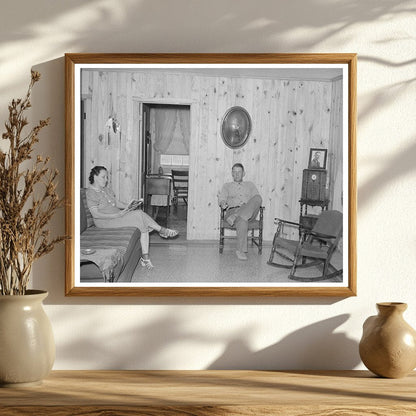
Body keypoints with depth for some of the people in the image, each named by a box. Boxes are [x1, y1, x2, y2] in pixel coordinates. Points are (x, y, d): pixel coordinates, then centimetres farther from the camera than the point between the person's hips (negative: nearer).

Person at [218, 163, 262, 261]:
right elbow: (221, 199, 13)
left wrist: (254, 205, -9)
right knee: (242, 222, -40)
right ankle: (241, 250, -41)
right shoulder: (227, 186, 28)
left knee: (257, 198, -34)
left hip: (250, 212, 1)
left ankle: (235, 217, -45)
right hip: (232, 210, -1)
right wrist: (223, 203, -13)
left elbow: (257, 197, 17)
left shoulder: (250, 185, 30)